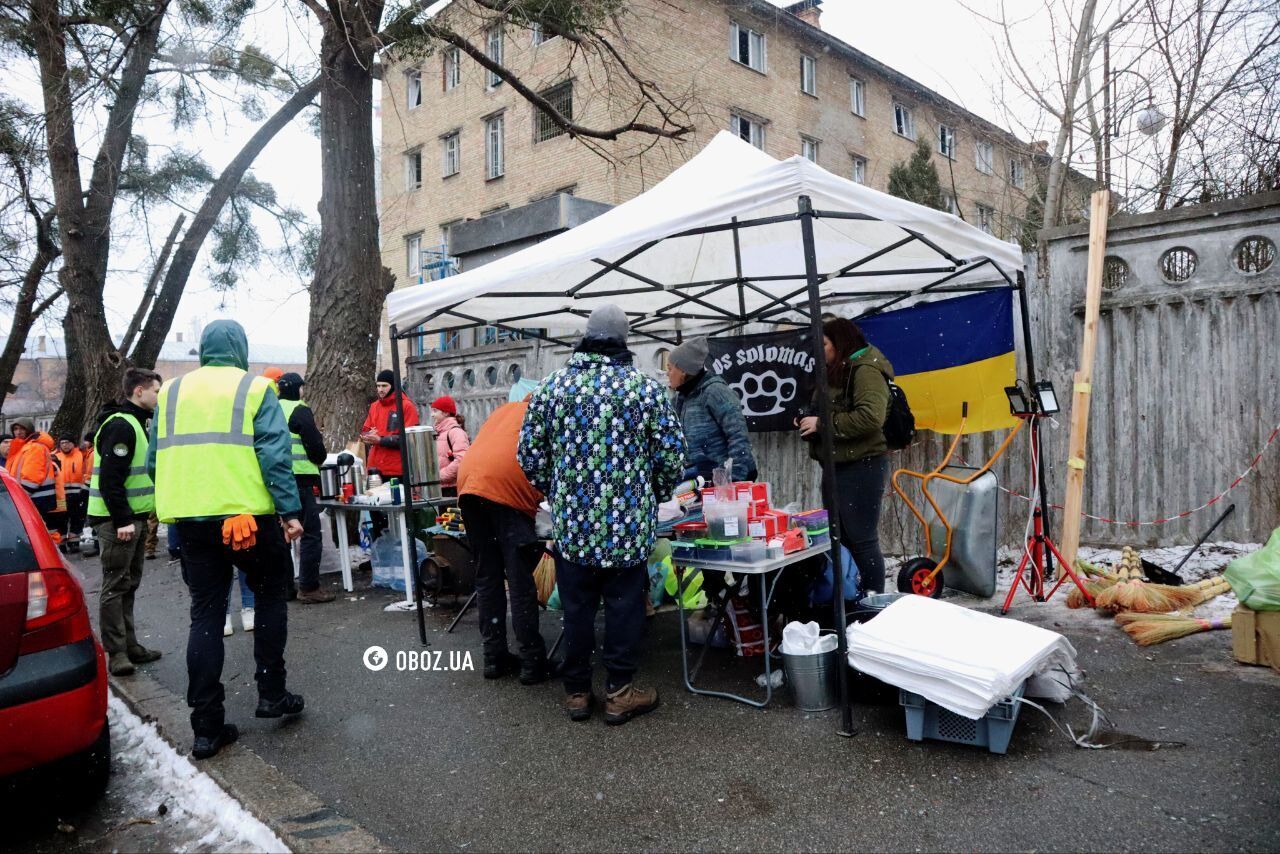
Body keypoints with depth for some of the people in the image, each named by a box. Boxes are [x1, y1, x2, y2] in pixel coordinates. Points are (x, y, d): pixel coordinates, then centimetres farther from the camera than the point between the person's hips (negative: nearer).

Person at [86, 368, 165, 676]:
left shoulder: (136, 423, 16)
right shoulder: (120, 425, -15)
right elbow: (110, 478, -22)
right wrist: (122, 520, -23)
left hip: (133, 516, 10)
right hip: (117, 519, -10)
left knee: (128, 584, 14)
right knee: (116, 585, -4)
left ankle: (128, 645, 21)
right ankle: (117, 652, 2)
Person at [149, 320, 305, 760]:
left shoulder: (171, 392, 13)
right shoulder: (255, 388, -2)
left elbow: (156, 459, 13)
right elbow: (275, 454, -10)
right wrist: (291, 512, -8)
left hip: (190, 518, 4)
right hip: (246, 514, -4)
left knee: (205, 614, 9)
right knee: (270, 593, 17)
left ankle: (207, 726, 11)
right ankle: (271, 693, 19)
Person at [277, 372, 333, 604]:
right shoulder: (300, 410, -8)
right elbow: (315, 445, -11)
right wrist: (319, 459, 9)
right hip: (298, 478, -8)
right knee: (311, 534, -2)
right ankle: (308, 588, -3)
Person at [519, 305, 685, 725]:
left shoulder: (553, 385, 1)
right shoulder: (644, 387, -4)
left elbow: (529, 454, 4)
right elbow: (671, 456, -3)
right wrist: (653, 497, 15)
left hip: (572, 520, 2)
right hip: (628, 522, -2)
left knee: (577, 608, 13)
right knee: (623, 607, 10)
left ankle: (576, 691, 23)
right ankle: (619, 693, 18)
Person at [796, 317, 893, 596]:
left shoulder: (865, 370, -11)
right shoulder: (838, 372, 19)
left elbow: (870, 417, -26)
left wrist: (822, 423, -20)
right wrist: (810, 424, 6)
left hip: (861, 468, -10)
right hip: (837, 466, 10)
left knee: (862, 540, -4)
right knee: (839, 539, 14)